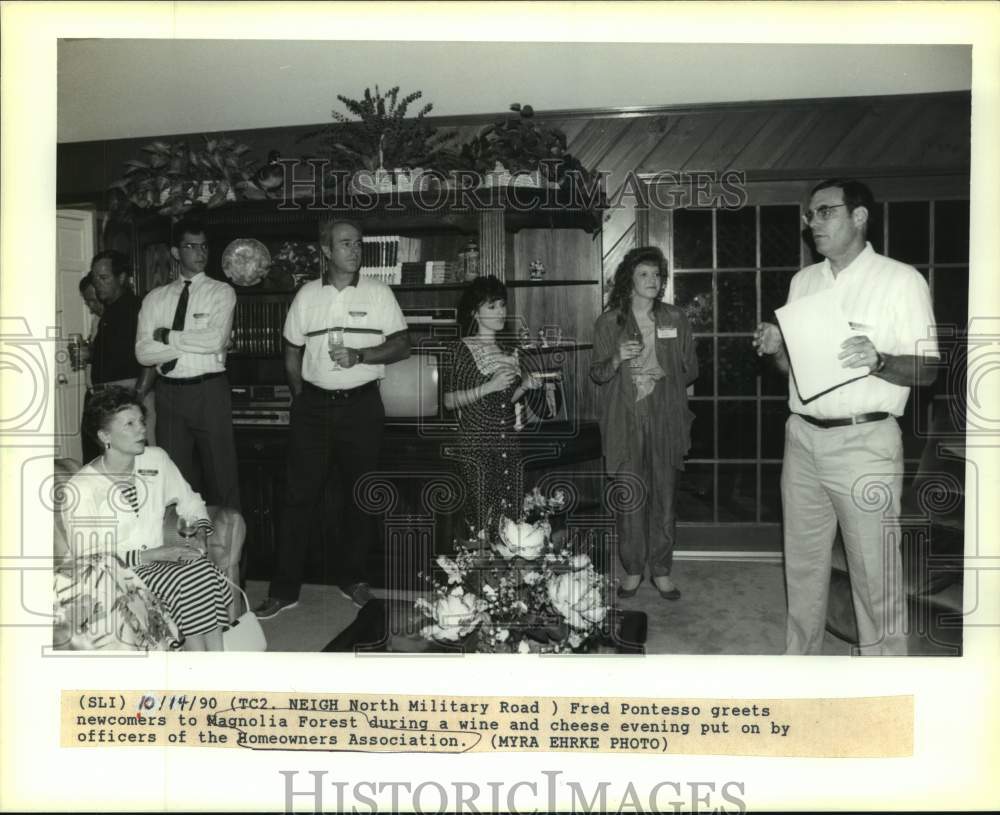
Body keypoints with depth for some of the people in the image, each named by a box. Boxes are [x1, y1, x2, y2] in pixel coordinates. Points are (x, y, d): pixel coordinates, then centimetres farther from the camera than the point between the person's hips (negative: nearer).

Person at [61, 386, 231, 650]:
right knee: (189, 581, -29)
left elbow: (190, 502, 17)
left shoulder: (156, 459, 3)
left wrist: (200, 531, -4)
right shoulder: (81, 488, -13)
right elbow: (88, 559, -13)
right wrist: (153, 554, -18)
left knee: (204, 569, -27)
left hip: (159, 560, 5)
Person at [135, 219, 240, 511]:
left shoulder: (221, 292, 2)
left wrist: (168, 336, -7)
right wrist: (196, 342, -9)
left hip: (210, 391, -3)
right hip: (169, 391, 3)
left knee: (220, 471, 2)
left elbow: (215, 340, -14)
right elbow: (143, 352, -2)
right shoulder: (156, 298, 9)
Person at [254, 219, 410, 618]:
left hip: (362, 405, -1)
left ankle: (353, 578, 24)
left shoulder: (378, 293, 2)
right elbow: (292, 354, 12)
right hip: (313, 406, 1)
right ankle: (284, 588, 9)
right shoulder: (306, 296, 6)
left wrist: (360, 355, -17)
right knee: (299, 495, 0)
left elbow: (402, 346, -3)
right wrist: (300, 400, 4)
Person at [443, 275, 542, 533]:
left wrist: (525, 386, 3)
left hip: (510, 445, 5)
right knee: (482, 524, -6)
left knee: (512, 521, 2)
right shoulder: (463, 349, -3)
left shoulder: (508, 351, 14)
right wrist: (489, 386, -15)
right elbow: (449, 400, -7)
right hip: (477, 446, -5)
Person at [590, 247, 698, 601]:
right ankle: (633, 569, 14)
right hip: (624, 420, -1)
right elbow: (596, 374, 5)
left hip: (665, 419, 1)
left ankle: (661, 570, 16)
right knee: (628, 496, 0)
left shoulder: (675, 319, 8)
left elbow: (691, 369, 13)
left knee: (665, 495, 3)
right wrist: (617, 360, -14)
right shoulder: (608, 322, 4)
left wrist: (663, 375, -1)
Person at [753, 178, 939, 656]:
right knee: (802, 565, 13)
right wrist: (775, 348, -4)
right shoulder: (803, 281, 12)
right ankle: (799, 653, 27)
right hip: (802, 438, 5)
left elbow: (926, 370, -6)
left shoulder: (901, 280, -4)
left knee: (874, 574, 0)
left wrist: (878, 361, -25)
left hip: (864, 442, -5)